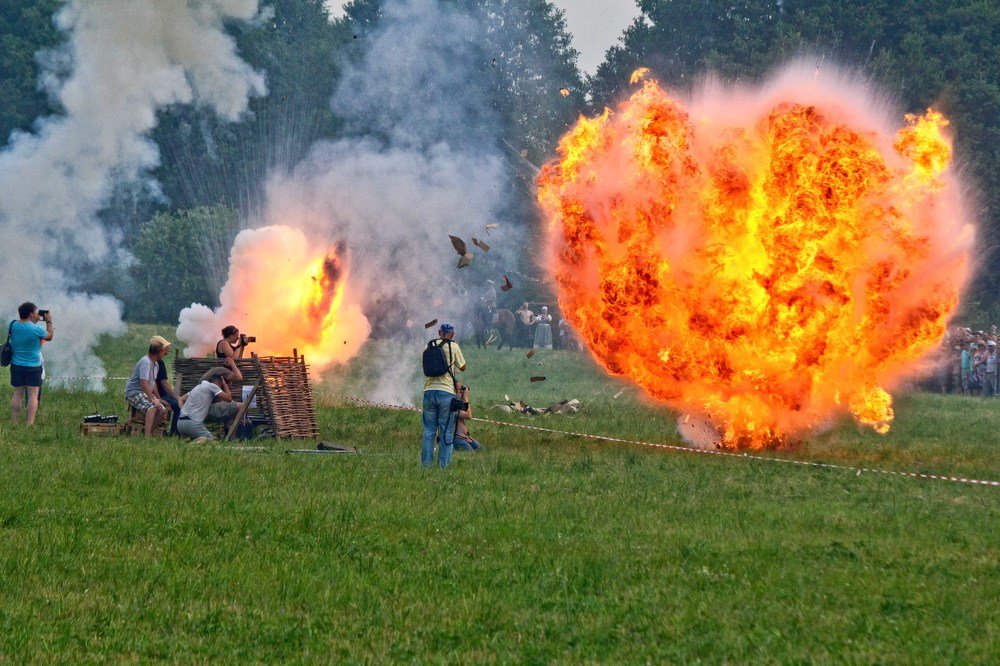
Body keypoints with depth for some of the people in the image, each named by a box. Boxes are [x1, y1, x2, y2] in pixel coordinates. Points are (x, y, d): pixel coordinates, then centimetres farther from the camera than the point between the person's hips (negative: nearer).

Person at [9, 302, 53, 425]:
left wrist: (35, 321, 18)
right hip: (33, 367, -5)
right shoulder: (36, 329, -17)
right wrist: (49, 321, 14)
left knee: (17, 394, 11)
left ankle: (14, 423, 10)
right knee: (33, 395, -2)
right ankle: (29, 424, -10)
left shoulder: (12, 326, -3)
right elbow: (49, 336, 2)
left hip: (16, 366, 5)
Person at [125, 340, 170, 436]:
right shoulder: (145, 362, -19)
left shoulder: (155, 363, 13)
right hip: (134, 392, -10)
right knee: (152, 407, -32)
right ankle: (147, 436, -40)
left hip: (146, 393, 10)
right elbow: (143, 382, -29)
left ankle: (148, 432, -3)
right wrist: (153, 399, -32)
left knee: (163, 410, -5)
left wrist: (158, 399, 13)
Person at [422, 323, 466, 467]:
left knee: (429, 430, 9)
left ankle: (426, 463, 7)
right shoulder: (453, 347, -2)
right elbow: (462, 367, 8)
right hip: (446, 392, -3)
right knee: (447, 431, 3)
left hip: (429, 390, 3)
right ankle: (443, 464, 0)